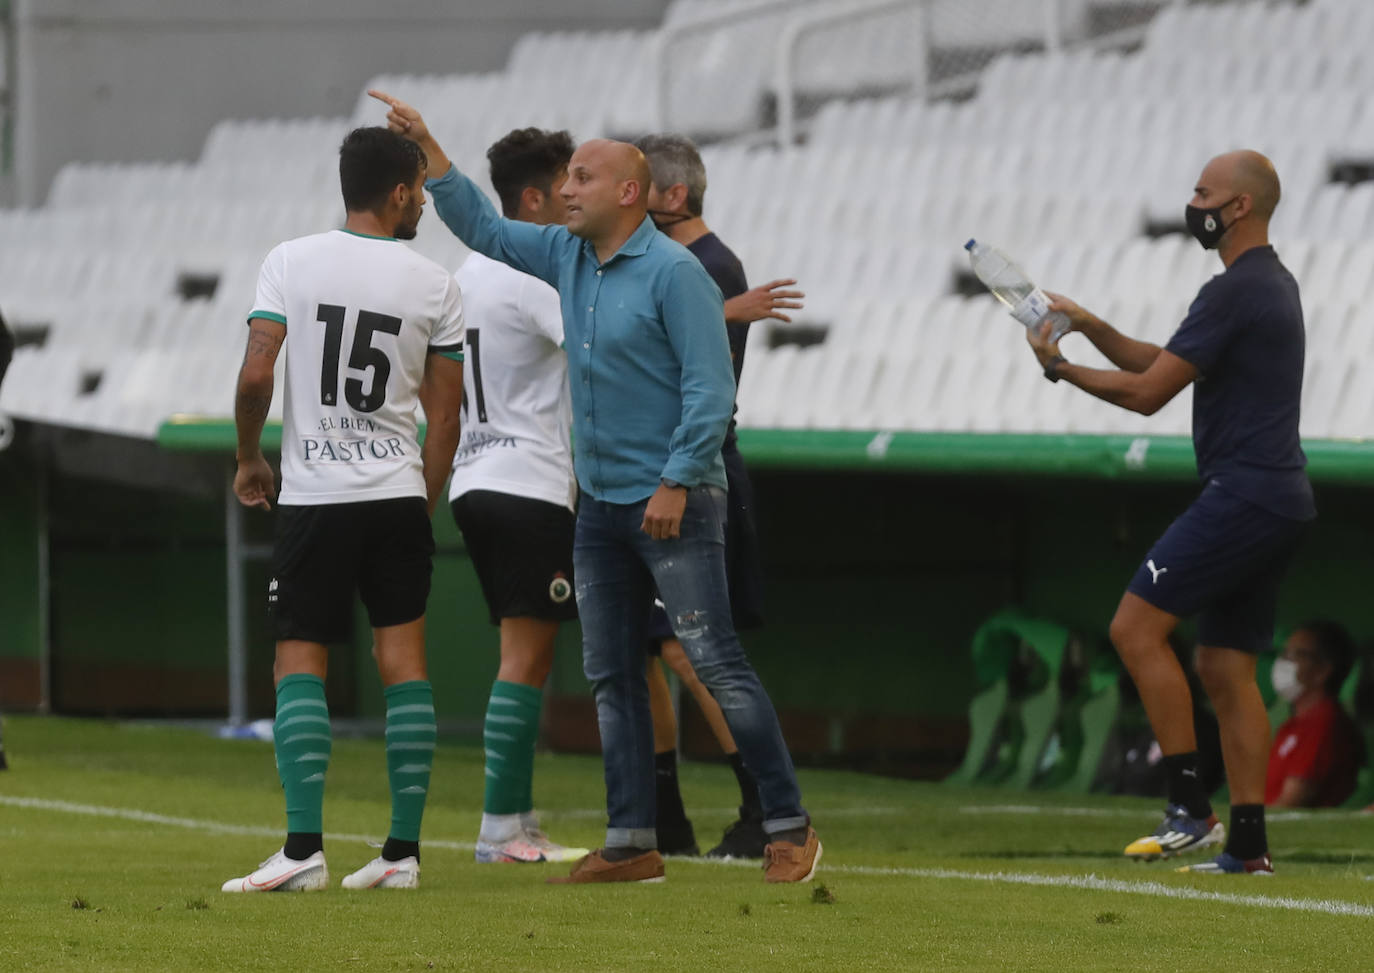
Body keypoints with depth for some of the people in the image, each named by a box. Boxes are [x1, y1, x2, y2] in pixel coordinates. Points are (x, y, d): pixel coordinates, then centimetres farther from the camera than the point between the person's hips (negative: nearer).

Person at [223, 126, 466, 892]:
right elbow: (445, 411, 5)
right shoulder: (435, 285, 2)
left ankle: (305, 849, -11)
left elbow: (256, 374, -8)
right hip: (397, 494, 1)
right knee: (405, 662, 6)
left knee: (300, 664, 1)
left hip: (313, 494, -1)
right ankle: (404, 851, 3)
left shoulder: (291, 262, -2)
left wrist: (249, 458, 8)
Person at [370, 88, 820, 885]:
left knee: (717, 663, -10)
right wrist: (427, 148, 16)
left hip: (675, 504, -8)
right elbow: (481, 226, 23)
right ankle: (632, 844, 11)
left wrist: (676, 482, -20)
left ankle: (790, 826, -7)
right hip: (600, 504, 8)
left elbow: (711, 386, -16)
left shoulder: (674, 273, -12)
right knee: (611, 676, 7)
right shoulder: (569, 257, 11)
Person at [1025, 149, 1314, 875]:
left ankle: (1191, 808, -13)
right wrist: (1090, 327, 16)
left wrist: (1060, 367, 1)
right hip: (1279, 503, 10)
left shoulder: (1235, 292, -13)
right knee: (1224, 666, 10)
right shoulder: (1275, 285, 20)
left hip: (1242, 498, -10)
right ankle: (1248, 844, 6)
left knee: (1137, 627, -10)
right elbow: (1159, 363, 26)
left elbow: (1147, 392, -13)